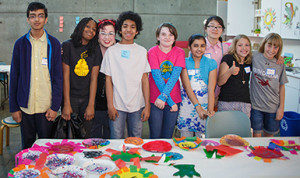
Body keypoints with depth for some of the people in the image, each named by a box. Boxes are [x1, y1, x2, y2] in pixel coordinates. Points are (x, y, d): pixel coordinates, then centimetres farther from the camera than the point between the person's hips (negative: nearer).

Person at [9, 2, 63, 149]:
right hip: (25, 106, 2)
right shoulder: (20, 44, 4)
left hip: (46, 107, -1)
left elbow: (58, 77, 0)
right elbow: (14, 76, 5)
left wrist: (55, 106, -6)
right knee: (27, 146, 13)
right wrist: (13, 107, 2)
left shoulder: (54, 44, 0)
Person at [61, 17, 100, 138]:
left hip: (87, 99, 3)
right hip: (70, 97, -2)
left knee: (86, 137, 7)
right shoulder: (68, 46, -3)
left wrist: (91, 105, -7)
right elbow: (65, 76, -6)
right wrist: (66, 104, -10)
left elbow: (94, 78, 0)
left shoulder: (95, 50, 6)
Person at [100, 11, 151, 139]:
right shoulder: (111, 51, 3)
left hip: (137, 106, 1)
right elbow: (108, 80, 2)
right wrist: (110, 105, -5)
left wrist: (147, 106, -1)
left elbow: (145, 80, 4)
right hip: (117, 105, -1)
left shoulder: (142, 51, 7)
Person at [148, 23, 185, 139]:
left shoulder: (179, 52, 2)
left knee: (167, 137, 9)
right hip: (155, 100, -2)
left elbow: (175, 75, -9)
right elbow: (157, 77, -11)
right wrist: (170, 101, -14)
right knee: (155, 137, 2)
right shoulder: (153, 52, -5)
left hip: (174, 100, 2)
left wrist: (163, 96, -21)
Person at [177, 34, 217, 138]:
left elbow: (211, 89, -4)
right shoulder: (185, 62, 1)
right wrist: (198, 107, -18)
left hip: (204, 104, 0)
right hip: (187, 104, 0)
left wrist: (210, 110, -15)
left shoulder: (211, 63, 3)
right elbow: (187, 86, -8)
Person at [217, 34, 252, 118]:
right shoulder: (228, 58, -1)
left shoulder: (250, 62, 11)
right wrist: (230, 71, -23)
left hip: (245, 104, 4)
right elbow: (219, 82, -5)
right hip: (226, 102, -3)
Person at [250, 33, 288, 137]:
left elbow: (281, 87, 5)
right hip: (256, 105, -2)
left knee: (269, 135, 12)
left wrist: (281, 107, 3)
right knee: (257, 135, 3)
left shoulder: (280, 64, 1)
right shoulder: (254, 57, -5)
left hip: (273, 107, 2)